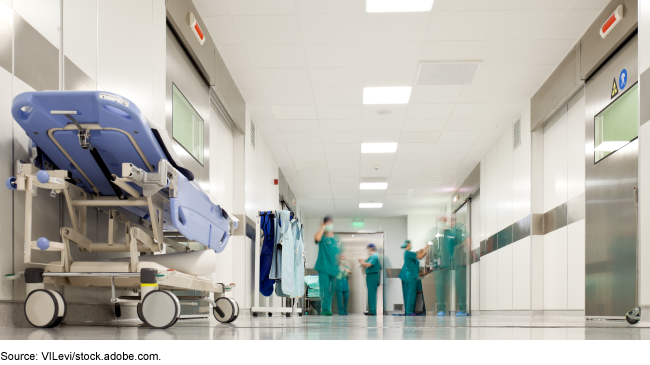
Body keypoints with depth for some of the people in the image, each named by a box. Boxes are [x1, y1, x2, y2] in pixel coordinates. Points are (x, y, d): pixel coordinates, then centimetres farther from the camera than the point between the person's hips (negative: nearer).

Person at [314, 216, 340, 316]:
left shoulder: (336, 239, 15)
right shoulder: (323, 237, 1)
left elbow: (340, 253, 21)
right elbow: (317, 238, -23)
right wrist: (323, 228, -10)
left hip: (333, 268, 5)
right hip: (323, 267, -5)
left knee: (331, 290, 7)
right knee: (324, 288, -10)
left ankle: (328, 309, 14)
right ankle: (325, 309, -9)